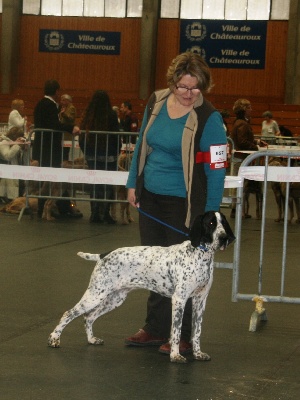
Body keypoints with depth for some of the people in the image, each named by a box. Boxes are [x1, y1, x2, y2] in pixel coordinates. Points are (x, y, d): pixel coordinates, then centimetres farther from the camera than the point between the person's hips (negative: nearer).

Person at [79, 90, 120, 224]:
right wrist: (117, 151, 7)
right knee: (107, 184, 2)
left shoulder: (88, 115, 1)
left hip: (91, 154, 4)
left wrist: (85, 151, 16)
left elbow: (82, 135, 6)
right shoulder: (111, 115, -8)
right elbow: (116, 135, -5)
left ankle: (95, 214, 10)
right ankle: (104, 213, -2)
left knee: (94, 183, 10)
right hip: (108, 154, -4)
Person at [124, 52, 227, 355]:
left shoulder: (208, 119, -15)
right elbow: (142, 145, 14)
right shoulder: (156, 102, 2)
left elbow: (216, 169, -15)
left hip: (183, 204, -6)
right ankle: (155, 329, 23)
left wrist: (210, 216, -17)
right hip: (150, 197, 6)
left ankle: (182, 337, 11)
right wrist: (133, 183, 12)